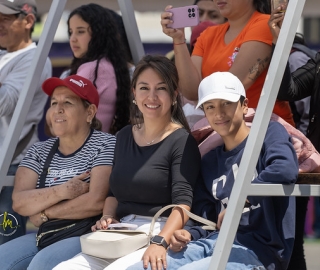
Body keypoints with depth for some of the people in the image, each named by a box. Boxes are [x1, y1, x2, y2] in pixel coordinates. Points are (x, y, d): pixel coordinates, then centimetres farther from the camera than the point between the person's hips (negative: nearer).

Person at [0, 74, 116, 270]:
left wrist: (44, 213, -6)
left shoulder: (105, 145, -1)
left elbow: (96, 202, -15)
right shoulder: (39, 152, 15)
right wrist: (62, 192, -17)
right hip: (44, 236, 6)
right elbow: (19, 202, 0)